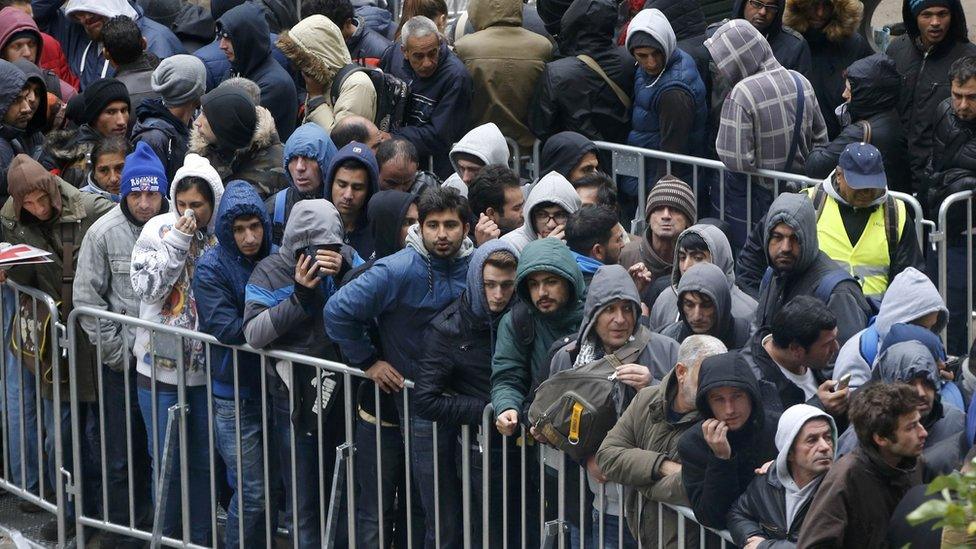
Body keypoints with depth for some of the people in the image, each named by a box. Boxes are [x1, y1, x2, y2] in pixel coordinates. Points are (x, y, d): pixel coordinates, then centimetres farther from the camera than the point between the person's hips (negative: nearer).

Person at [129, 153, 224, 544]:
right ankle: (165, 537, 18)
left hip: (206, 366, 1)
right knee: (166, 462, 3)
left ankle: (201, 538, 23)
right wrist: (177, 242, -17)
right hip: (161, 365, -1)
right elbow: (146, 286, -12)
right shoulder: (159, 229, -5)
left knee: (204, 461, 10)